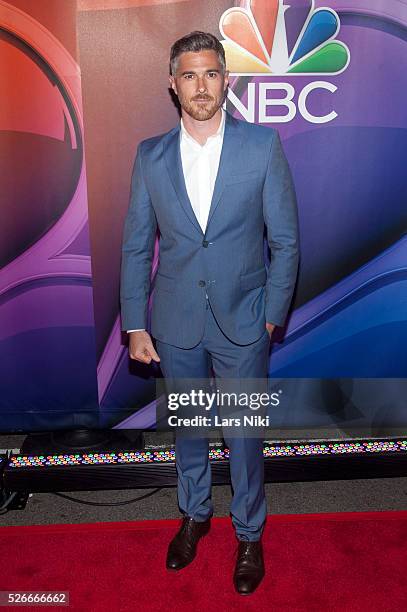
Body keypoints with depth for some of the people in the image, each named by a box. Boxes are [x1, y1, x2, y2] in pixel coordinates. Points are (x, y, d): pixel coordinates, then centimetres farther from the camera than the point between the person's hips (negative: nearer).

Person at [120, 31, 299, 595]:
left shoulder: (263, 144, -6)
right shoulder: (150, 156, 0)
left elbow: (285, 240, -3)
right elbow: (136, 246, 2)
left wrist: (272, 315, -5)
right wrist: (135, 326, 0)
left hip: (243, 320, -2)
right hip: (176, 322, 2)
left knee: (245, 433, 12)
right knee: (186, 426, 19)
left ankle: (249, 533, 37)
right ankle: (195, 514, 45)